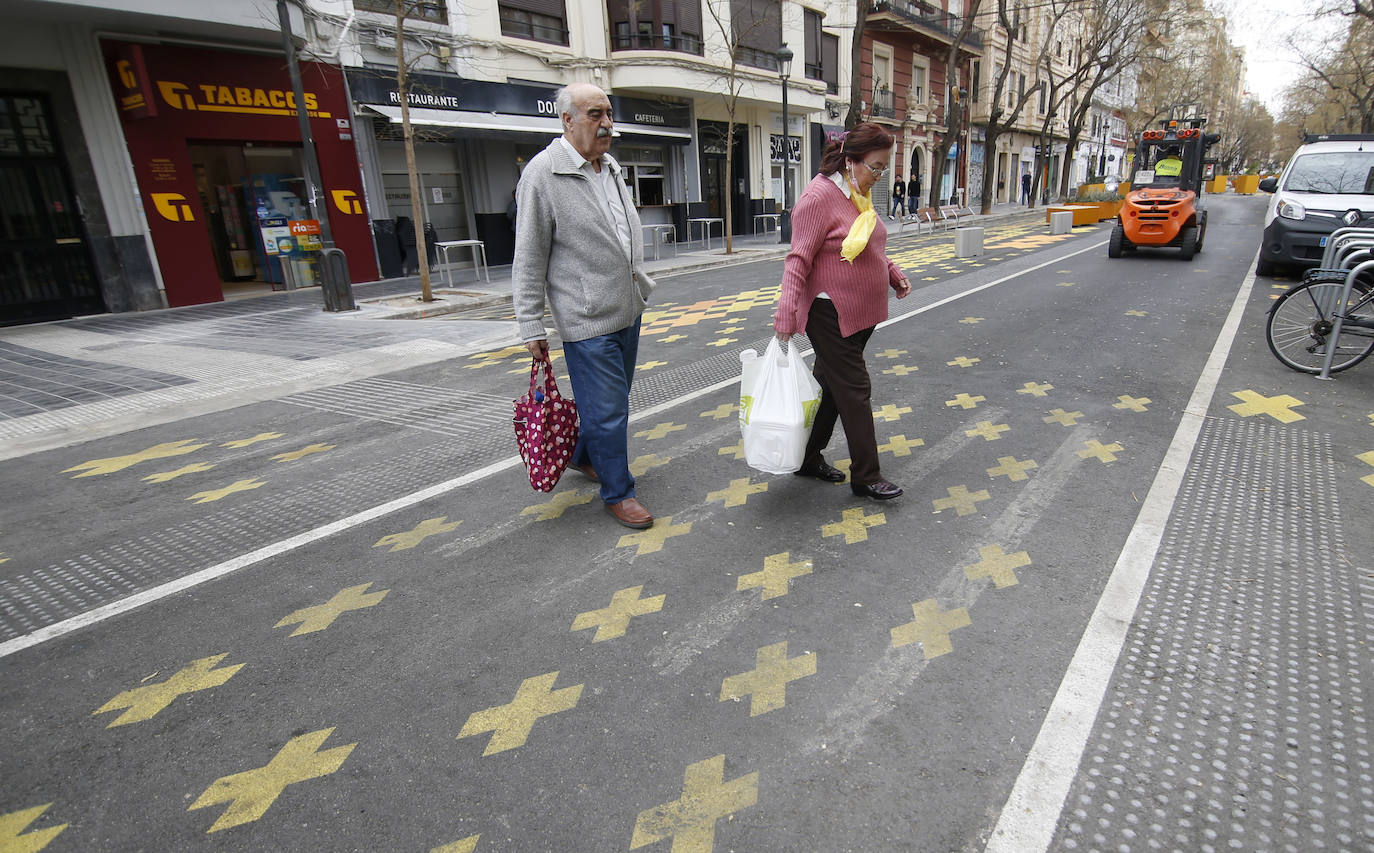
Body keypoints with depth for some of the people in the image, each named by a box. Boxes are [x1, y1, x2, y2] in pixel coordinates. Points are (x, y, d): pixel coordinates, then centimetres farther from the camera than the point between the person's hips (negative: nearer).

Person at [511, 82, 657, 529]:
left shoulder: (611, 167, 12)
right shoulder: (543, 173, -12)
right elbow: (529, 260, -12)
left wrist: (641, 283, 24)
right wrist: (531, 328, -13)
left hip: (628, 309, 8)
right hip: (588, 319, -8)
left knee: (611, 398, 20)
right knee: (607, 409, -2)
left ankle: (583, 455, 42)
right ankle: (617, 492, 14)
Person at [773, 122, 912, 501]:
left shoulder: (859, 194, 12)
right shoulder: (819, 196, -17)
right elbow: (799, 259, -21)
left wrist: (893, 273, 16)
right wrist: (787, 311, -29)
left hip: (860, 313, 9)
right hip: (830, 314, -9)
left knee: (831, 385, 15)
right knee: (854, 390, -4)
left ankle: (809, 458, 28)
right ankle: (865, 477, 8)